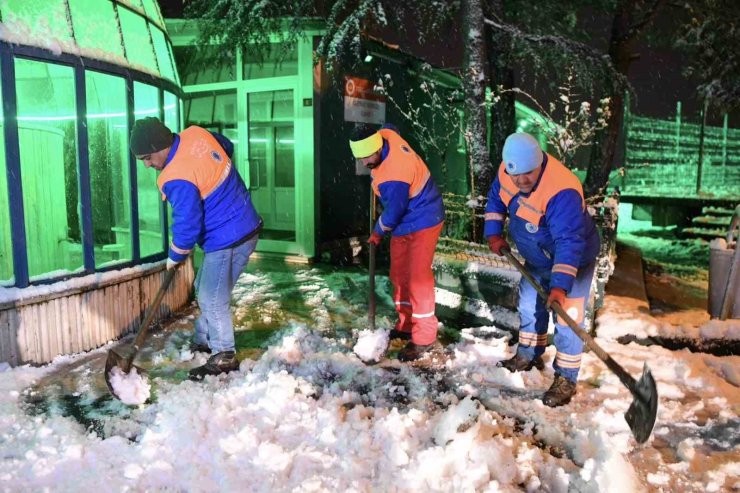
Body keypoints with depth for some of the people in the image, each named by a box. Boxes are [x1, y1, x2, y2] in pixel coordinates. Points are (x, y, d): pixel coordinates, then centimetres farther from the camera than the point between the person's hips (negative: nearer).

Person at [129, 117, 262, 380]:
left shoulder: (176, 179, -26)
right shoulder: (196, 133, -2)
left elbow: (187, 226, -20)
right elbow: (228, 147, 18)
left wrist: (175, 257, 0)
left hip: (228, 240, -10)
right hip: (244, 224, 10)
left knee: (212, 300, 1)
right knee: (205, 289, 22)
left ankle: (224, 357, 16)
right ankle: (204, 339, 37)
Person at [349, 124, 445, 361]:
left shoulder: (392, 178, -34)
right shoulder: (385, 135, -8)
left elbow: (393, 213, -23)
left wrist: (378, 232, -3)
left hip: (422, 223, -10)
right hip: (404, 222, 10)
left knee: (418, 279, -9)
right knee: (399, 275, 13)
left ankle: (423, 338, 1)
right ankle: (406, 325, 26)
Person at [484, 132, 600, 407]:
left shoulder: (561, 191, -38)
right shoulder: (508, 170, -15)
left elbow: (569, 242, -42)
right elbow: (496, 199, 6)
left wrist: (560, 285, -48)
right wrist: (494, 234, -1)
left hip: (571, 260, -8)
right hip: (537, 259, 8)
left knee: (567, 320, -3)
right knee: (529, 307, 21)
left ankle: (565, 379, 13)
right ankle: (529, 355, 43)